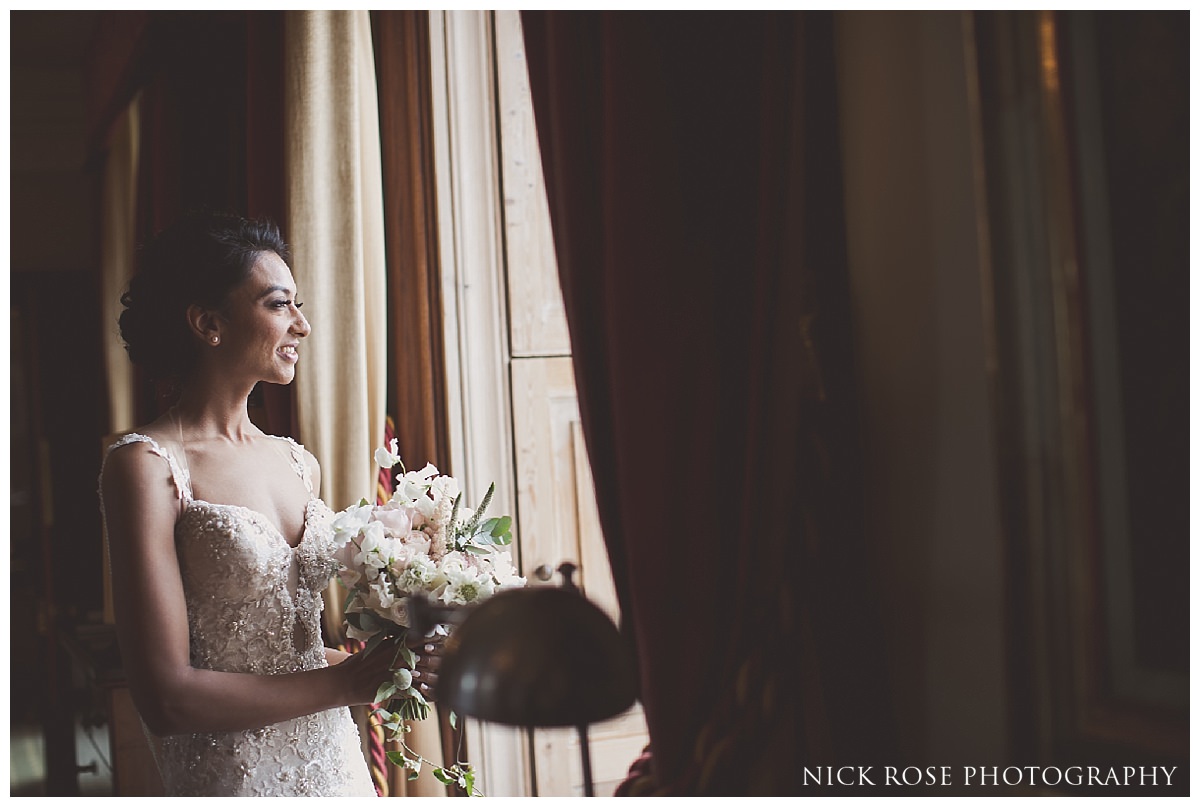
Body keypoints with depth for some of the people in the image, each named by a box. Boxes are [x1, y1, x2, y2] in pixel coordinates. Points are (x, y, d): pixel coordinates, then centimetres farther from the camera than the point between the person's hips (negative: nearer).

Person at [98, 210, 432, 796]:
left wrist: (392, 661, -2)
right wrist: (346, 682, -15)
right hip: (230, 774, -6)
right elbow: (166, 696, -19)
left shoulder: (300, 463, 6)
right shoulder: (147, 466, -14)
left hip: (336, 760, 6)